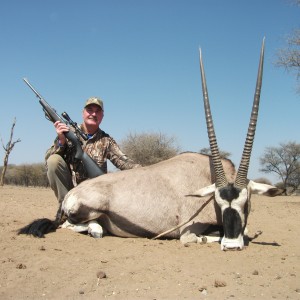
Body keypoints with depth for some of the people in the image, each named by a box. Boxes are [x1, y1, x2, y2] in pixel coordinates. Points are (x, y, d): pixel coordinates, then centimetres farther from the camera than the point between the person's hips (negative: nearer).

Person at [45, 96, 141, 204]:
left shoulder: (106, 141, 2)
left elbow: (123, 161, -8)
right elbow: (48, 159, -6)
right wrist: (61, 141, -24)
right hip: (67, 188, 0)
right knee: (54, 160, -23)